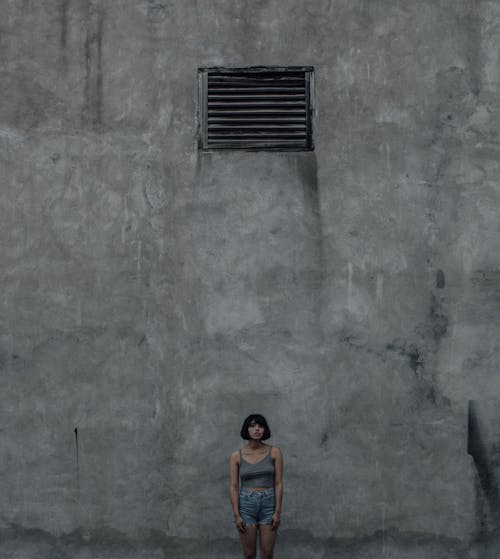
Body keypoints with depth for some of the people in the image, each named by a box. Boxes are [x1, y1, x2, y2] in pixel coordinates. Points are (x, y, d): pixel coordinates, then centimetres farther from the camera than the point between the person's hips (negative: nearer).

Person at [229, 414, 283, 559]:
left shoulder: (274, 452, -1)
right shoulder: (237, 456, -1)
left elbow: (278, 483, -2)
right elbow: (233, 487, -2)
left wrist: (277, 511, -8)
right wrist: (236, 515, -8)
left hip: (268, 504, 0)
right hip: (246, 505, 0)